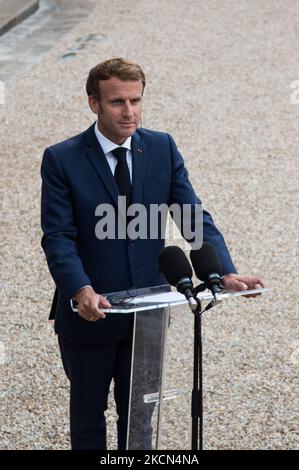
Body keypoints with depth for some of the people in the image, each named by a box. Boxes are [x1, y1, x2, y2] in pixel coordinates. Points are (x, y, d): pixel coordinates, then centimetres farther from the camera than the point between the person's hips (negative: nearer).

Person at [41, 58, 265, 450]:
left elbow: (194, 217, -7)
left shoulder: (163, 149, -2)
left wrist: (225, 272, -24)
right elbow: (58, 237, -18)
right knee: (88, 411, 16)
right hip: (89, 314, -2)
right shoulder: (62, 159, -12)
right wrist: (82, 291, -36)